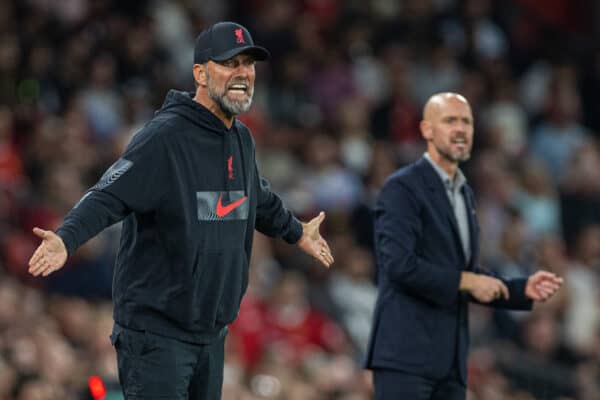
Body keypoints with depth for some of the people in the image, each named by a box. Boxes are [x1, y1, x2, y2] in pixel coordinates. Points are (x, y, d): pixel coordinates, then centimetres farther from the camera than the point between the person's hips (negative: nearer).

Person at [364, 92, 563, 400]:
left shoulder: (464, 194, 20)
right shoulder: (402, 188, -7)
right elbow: (399, 265, -19)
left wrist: (523, 290, 9)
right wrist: (465, 280, -13)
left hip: (450, 359, 8)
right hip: (406, 353, -8)